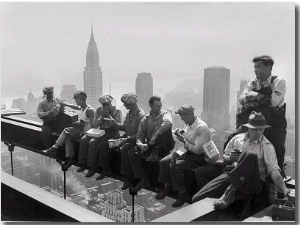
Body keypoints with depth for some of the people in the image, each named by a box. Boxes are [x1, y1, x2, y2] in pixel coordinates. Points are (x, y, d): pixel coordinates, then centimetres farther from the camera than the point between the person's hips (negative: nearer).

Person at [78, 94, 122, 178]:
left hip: (111, 134, -6)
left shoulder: (117, 111, -6)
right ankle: (83, 164, -4)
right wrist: (102, 116, -10)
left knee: (93, 142, -27)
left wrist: (108, 115, -20)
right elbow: (95, 124, 6)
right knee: (83, 139, -13)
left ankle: (92, 167, -18)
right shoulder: (99, 110, 10)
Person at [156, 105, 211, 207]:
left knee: (174, 166, -27)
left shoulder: (201, 128, -23)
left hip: (199, 157, -9)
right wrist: (181, 134, -1)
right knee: (164, 162, -4)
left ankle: (183, 194, -12)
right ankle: (167, 187, 15)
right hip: (187, 151, 9)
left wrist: (184, 141, -20)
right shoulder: (188, 124, 4)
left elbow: (197, 150, -25)